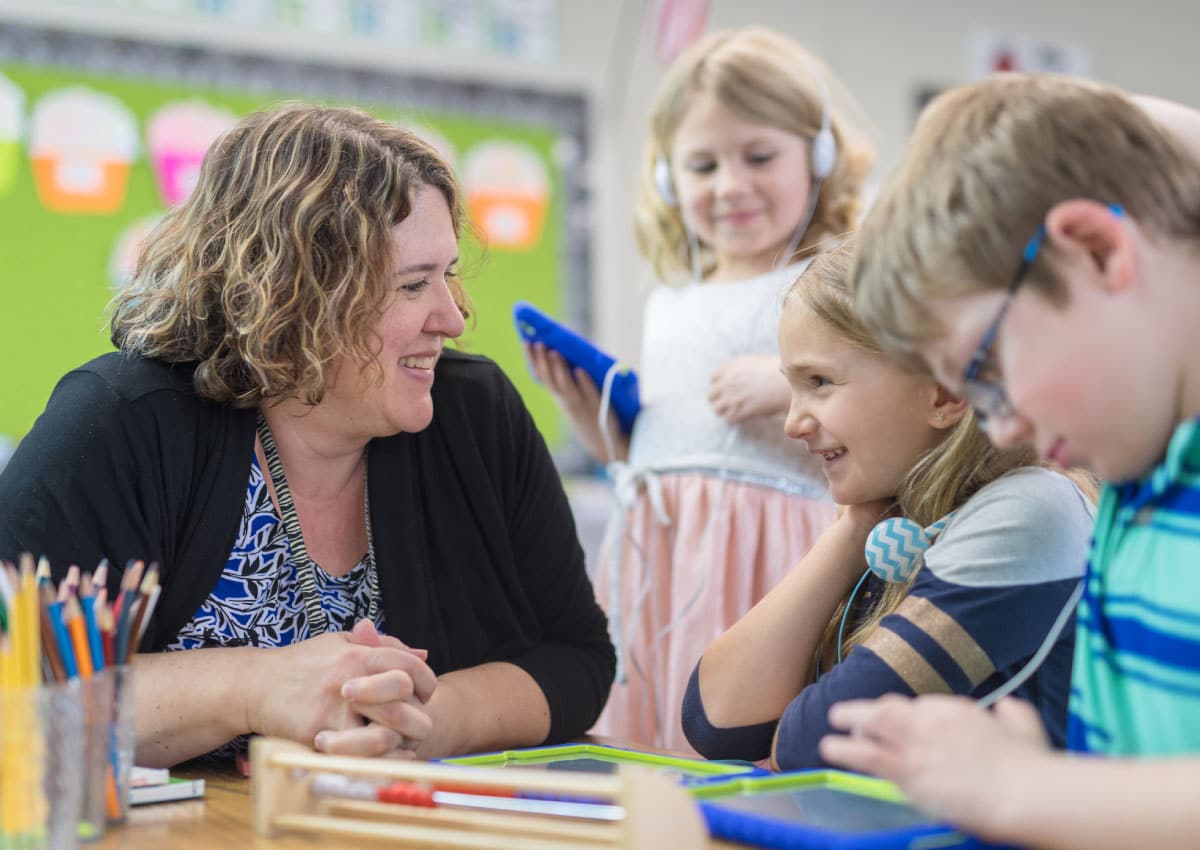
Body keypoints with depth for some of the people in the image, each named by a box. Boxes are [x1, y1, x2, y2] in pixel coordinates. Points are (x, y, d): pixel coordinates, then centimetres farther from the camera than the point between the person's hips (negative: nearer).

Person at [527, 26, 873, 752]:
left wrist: (794, 386, -20)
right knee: (638, 739, 9)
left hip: (762, 554, -6)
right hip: (653, 554, 7)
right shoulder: (668, 307, 19)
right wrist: (588, 410, 10)